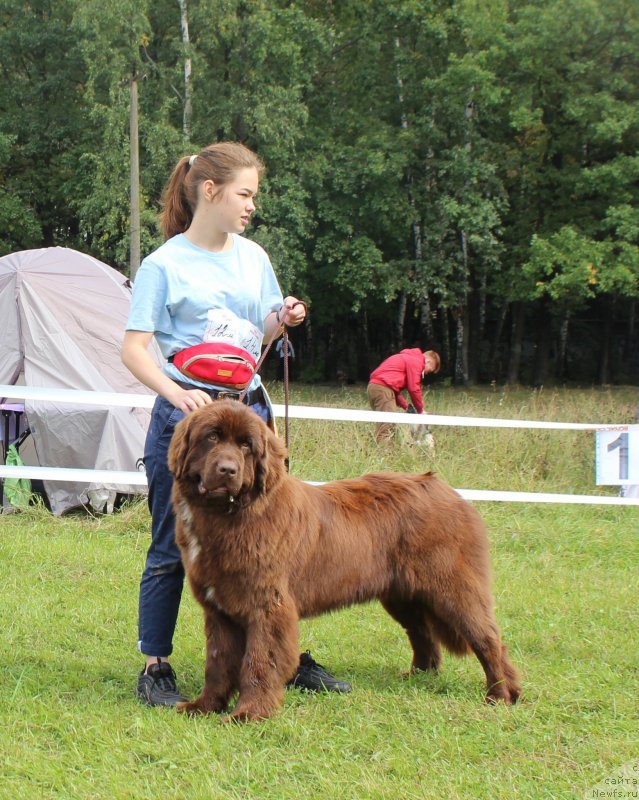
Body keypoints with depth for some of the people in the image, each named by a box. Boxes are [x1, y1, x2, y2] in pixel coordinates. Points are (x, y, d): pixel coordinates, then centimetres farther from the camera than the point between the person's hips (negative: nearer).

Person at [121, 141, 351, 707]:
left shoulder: (253, 258, 11)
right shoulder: (164, 265, -6)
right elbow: (134, 349, -10)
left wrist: (281, 321, -3)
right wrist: (176, 394, -26)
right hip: (185, 416, -5)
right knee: (173, 548, 1)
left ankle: (289, 658, 18)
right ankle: (155, 668, 10)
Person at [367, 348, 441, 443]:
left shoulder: (409, 359, 29)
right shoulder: (416, 361, 0)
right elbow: (413, 388, -6)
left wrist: (406, 406, 17)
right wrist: (420, 410, 6)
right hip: (382, 387, -10)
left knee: (385, 424, 13)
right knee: (388, 425, -13)